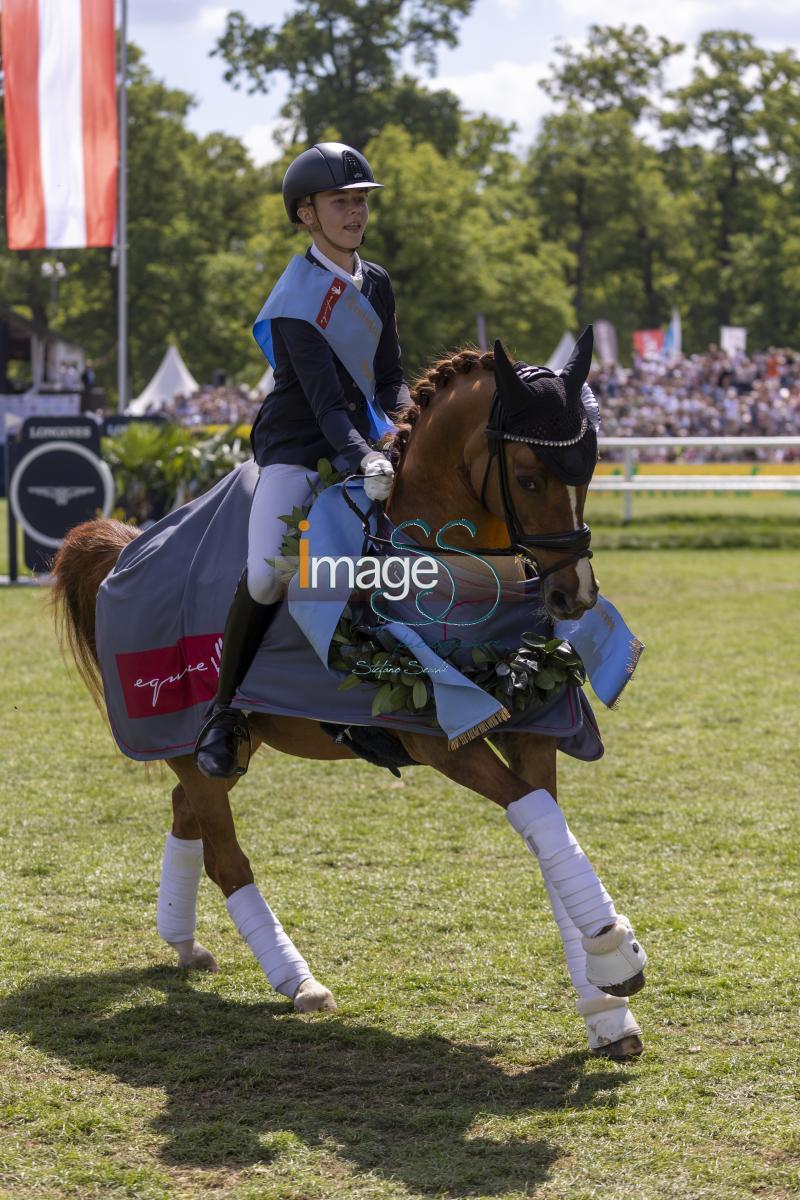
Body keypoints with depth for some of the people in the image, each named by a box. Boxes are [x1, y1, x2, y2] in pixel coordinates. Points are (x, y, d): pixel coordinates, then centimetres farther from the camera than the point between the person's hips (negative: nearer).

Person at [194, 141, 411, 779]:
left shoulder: (377, 284, 10)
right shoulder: (298, 296, -13)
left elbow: (389, 377, 12)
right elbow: (323, 393, -22)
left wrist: (401, 427, -8)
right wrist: (363, 457, -35)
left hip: (363, 444, 7)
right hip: (296, 449, -7)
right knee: (268, 575, -26)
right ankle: (225, 709, -8)